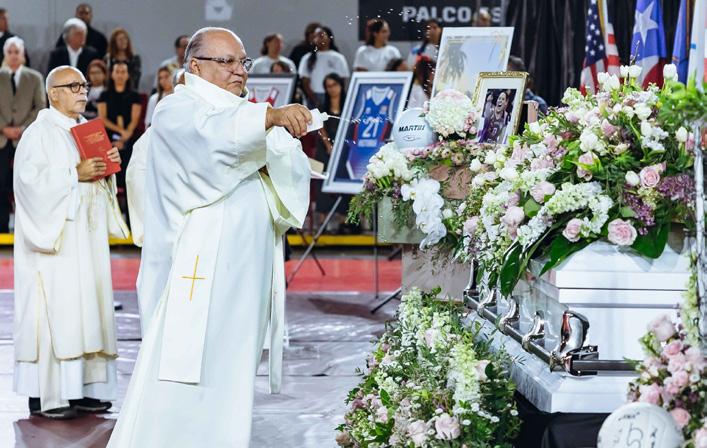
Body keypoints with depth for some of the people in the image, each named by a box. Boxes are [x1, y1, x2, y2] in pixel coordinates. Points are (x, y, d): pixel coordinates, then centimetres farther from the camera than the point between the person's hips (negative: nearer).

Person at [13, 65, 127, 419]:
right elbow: (31, 179, -17)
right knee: (54, 310, -10)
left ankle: (84, 388, 9)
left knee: (87, 308, 6)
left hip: (86, 237, 8)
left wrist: (108, 166, 2)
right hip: (54, 238, -8)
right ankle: (45, 396, -8)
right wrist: (75, 174, -20)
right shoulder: (39, 134, -7)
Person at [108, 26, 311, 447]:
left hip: (246, 271, 7)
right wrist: (270, 117, -41)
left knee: (227, 382, 7)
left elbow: (292, 177, 8)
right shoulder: (177, 111, -2)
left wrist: (281, 138, -13)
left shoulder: (246, 116, 21)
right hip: (199, 269, -7)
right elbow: (212, 133, -27)